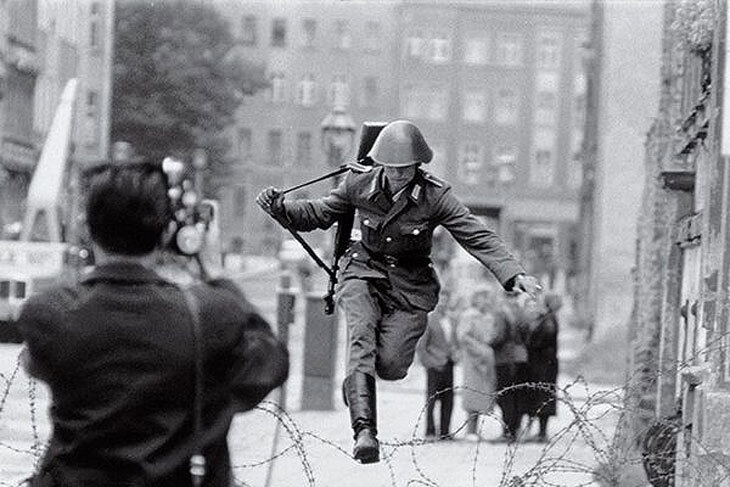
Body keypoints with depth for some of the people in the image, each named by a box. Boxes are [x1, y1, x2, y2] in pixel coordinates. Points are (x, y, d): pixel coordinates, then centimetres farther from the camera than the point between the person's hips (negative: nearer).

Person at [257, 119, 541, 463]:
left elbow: (478, 237, -15)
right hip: (364, 274, 1)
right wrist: (281, 209, -11)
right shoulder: (359, 185, -8)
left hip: (410, 285, 0)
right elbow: (319, 214, 7)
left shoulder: (435, 196, -13)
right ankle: (364, 430, -37)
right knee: (362, 335, -29)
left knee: (390, 367, -14)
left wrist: (513, 274, -27)